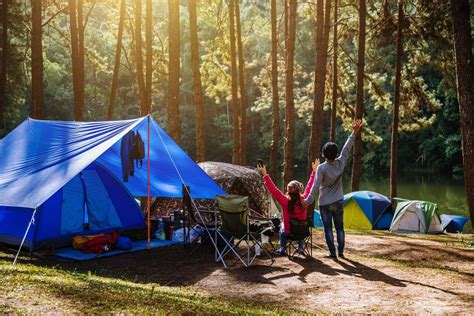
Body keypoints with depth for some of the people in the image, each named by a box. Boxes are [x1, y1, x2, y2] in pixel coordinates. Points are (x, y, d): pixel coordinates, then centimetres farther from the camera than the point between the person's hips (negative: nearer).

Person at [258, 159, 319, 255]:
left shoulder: (285, 201, -25)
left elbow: (273, 190, -22)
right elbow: (309, 187, -6)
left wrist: (265, 175, -18)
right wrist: (314, 171, 4)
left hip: (288, 232, -2)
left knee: (283, 226, 34)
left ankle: (282, 248, 37)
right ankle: (301, 247, 42)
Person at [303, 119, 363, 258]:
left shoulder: (322, 168, -17)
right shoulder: (340, 163, -6)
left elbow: (316, 186, -18)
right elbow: (346, 149, 2)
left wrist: (308, 200, -13)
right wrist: (354, 132, 8)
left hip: (325, 203, -3)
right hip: (338, 202, 4)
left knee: (328, 228, 4)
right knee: (339, 227, 12)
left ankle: (332, 252, 4)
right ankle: (341, 251, 14)